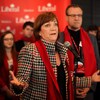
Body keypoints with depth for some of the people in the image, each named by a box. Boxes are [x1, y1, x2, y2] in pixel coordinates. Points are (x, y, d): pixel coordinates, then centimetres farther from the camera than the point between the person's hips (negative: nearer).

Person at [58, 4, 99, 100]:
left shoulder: (91, 38, 7)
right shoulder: (59, 38, -4)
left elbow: (95, 64, 8)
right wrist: (69, 88, -9)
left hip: (87, 90, 3)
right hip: (66, 90, -3)